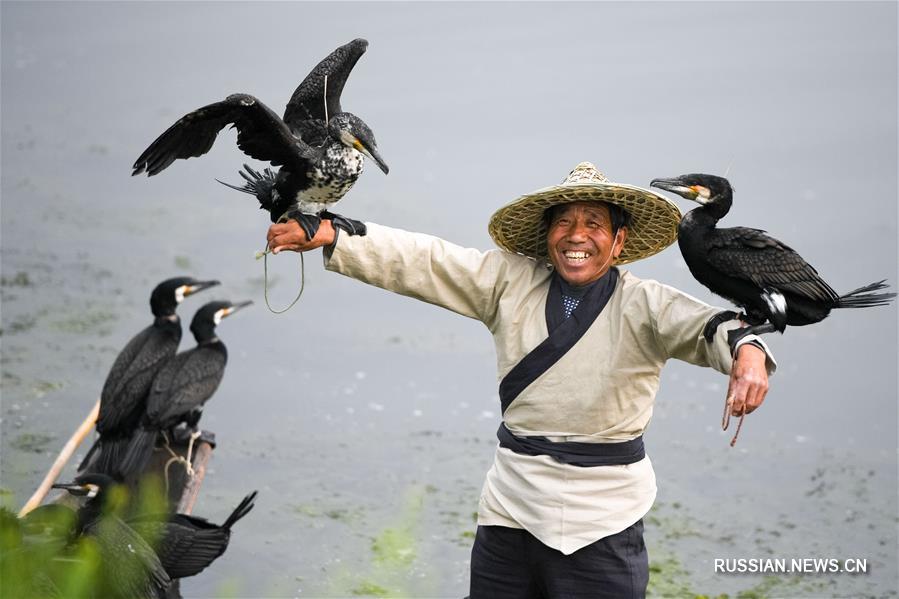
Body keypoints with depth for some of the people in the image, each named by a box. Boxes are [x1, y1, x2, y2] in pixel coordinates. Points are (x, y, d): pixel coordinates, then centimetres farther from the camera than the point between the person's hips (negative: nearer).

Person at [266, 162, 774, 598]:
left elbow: (705, 326, -21)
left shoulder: (644, 305, -5)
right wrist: (327, 235, -7)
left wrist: (746, 349, -44)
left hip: (602, 523, -3)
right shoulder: (510, 281, 4)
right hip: (511, 508, 3)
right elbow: (420, 262, 1)